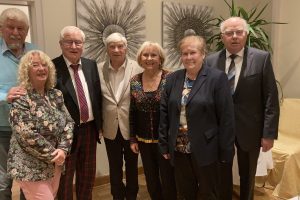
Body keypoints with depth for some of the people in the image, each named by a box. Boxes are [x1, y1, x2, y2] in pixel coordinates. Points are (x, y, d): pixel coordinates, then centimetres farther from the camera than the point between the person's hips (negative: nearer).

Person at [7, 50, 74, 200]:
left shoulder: (56, 95, 5)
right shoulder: (20, 99, -13)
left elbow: (69, 122, 2)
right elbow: (27, 136, -21)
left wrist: (63, 149, -12)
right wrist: (53, 154, -15)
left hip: (55, 163, 6)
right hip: (32, 168, -6)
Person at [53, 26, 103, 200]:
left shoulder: (92, 65, 4)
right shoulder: (52, 67, -12)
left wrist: (99, 123, 6)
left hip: (90, 128, 5)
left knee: (88, 175, 21)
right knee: (65, 177, 15)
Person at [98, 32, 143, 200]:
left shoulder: (137, 68, -10)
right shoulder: (99, 69, -4)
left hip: (131, 126, -1)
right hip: (110, 128, 2)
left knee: (132, 165, 17)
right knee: (115, 167, 17)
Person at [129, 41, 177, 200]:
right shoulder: (134, 81, 1)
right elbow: (132, 112, 7)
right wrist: (132, 139, 7)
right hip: (144, 140, 4)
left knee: (168, 179, 9)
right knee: (151, 180, 17)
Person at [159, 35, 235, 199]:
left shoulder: (217, 78, -9)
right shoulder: (172, 79, 5)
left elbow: (226, 118, -10)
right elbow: (164, 113, 7)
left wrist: (225, 151, -10)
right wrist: (164, 145, 5)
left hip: (205, 150, -4)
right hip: (179, 149, 4)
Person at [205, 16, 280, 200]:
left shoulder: (262, 58, -8)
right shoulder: (211, 61, -3)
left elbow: (271, 99, -8)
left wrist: (269, 133, -11)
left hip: (249, 129, -1)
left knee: (248, 176, 19)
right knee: (223, 175, 19)